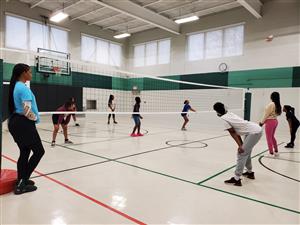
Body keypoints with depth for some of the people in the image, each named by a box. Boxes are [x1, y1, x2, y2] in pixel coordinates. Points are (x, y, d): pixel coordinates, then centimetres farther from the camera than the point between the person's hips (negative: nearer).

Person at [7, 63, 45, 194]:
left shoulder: (15, 86, 13)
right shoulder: (23, 88, -17)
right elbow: (27, 110, -24)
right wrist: (36, 118, -6)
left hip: (15, 122, 10)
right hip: (24, 124, -10)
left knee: (24, 152, 16)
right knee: (39, 151, -1)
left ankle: (21, 181, 24)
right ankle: (21, 183, 2)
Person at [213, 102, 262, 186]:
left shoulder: (223, 119, -12)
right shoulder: (229, 114, 12)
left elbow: (233, 133, -13)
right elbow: (236, 131, 12)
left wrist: (240, 146, -12)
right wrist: (241, 145, 13)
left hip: (254, 132, -9)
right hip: (257, 129, 9)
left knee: (241, 154, -8)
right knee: (246, 152, 23)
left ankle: (236, 179, -4)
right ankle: (250, 172, 39)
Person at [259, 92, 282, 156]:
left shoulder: (271, 104, -18)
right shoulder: (278, 105, 7)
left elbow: (266, 115, -16)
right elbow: (277, 114, 8)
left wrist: (262, 122, -7)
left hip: (270, 122, -8)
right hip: (275, 121, 8)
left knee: (269, 138, 2)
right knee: (272, 137, 21)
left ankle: (271, 153, 7)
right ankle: (276, 151, 29)